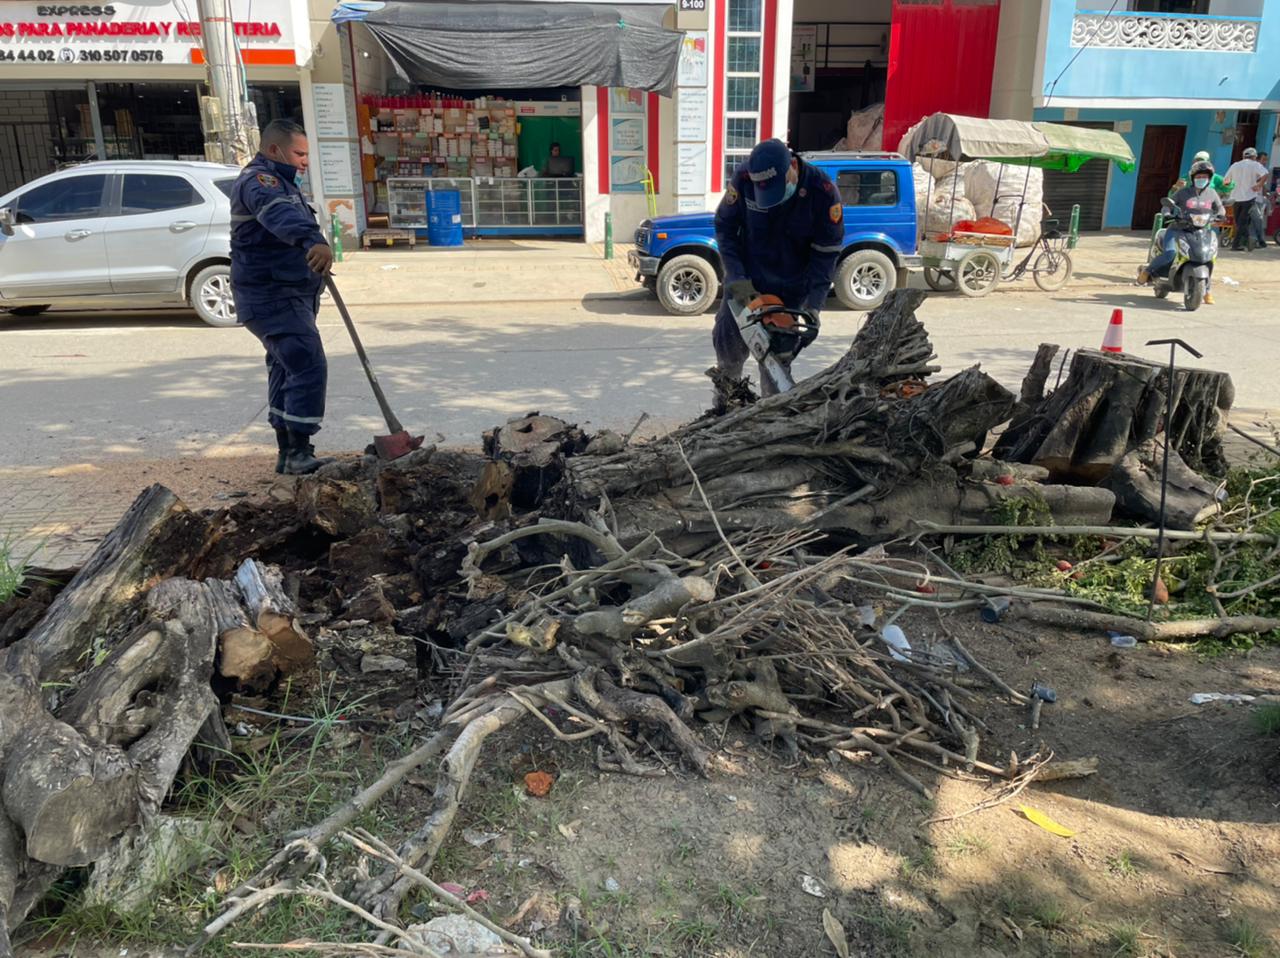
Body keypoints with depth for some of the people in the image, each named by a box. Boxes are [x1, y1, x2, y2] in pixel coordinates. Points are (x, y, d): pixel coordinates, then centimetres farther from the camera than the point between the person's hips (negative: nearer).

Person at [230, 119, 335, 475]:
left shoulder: (278, 180, 20)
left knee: (287, 370, 13)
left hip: (284, 296, 11)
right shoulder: (258, 180, -16)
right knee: (308, 366, -18)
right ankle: (299, 454, -17)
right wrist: (314, 242, -56)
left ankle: (288, 454, 20)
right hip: (273, 297, -11)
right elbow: (280, 214, -39)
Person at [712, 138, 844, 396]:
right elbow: (724, 227, -6)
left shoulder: (823, 191, -21)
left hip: (791, 291, -2)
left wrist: (813, 304, -22)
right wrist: (737, 278, -15)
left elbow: (827, 251, -15)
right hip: (746, 282, 2)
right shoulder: (743, 178, -18)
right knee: (726, 337, 5)